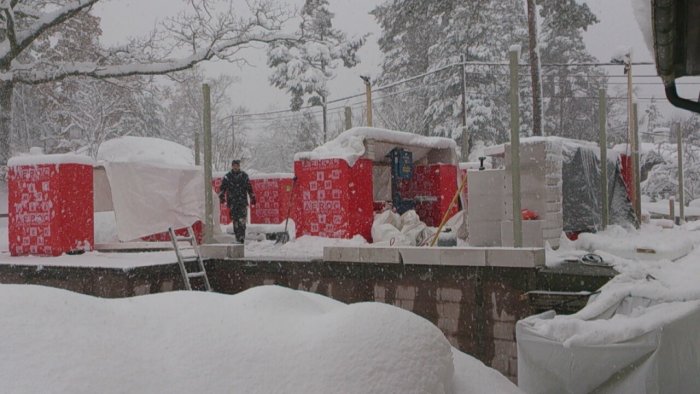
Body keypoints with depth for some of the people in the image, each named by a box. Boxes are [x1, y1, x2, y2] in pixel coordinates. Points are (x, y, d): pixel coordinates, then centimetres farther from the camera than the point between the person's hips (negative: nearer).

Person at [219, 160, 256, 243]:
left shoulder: (244, 176, 8)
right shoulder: (227, 176, 6)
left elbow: (249, 188, 14)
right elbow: (223, 188, 3)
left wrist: (252, 198, 15)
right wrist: (221, 196, -10)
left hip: (242, 201, -1)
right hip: (232, 201, 1)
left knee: (242, 220, -13)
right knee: (235, 220, 3)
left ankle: (241, 237, -16)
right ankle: (238, 237, 10)